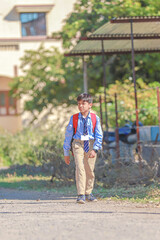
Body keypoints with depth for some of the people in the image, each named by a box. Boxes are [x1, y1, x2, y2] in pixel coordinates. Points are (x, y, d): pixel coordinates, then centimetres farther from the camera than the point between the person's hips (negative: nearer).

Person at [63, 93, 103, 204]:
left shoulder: (95, 118, -3)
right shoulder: (74, 118, -1)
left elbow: (99, 135, -3)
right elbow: (68, 135, 6)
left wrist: (94, 149, -17)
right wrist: (66, 153, 7)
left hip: (91, 145, 1)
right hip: (78, 144, -1)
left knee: (90, 170, 8)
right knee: (80, 168, -14)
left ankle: (88, 193, 25)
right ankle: (81, 195, -15)